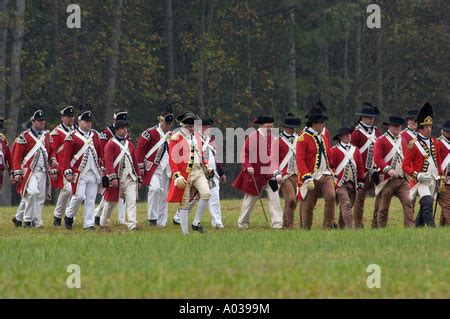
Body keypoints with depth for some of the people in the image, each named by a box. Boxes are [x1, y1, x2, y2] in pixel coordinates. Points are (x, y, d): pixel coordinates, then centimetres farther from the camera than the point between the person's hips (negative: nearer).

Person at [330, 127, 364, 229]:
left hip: (352, 184, 6)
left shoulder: (355, 150, 15)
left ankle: (342, 228, 17)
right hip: (341, 184, -6)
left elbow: (360, 167, 17)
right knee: (346, 204, -18)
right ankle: (349, 228, -25)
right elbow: (331, 166, -4)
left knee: (347, 207, 8)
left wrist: (360, 183, 12)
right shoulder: (334, 150, -2)